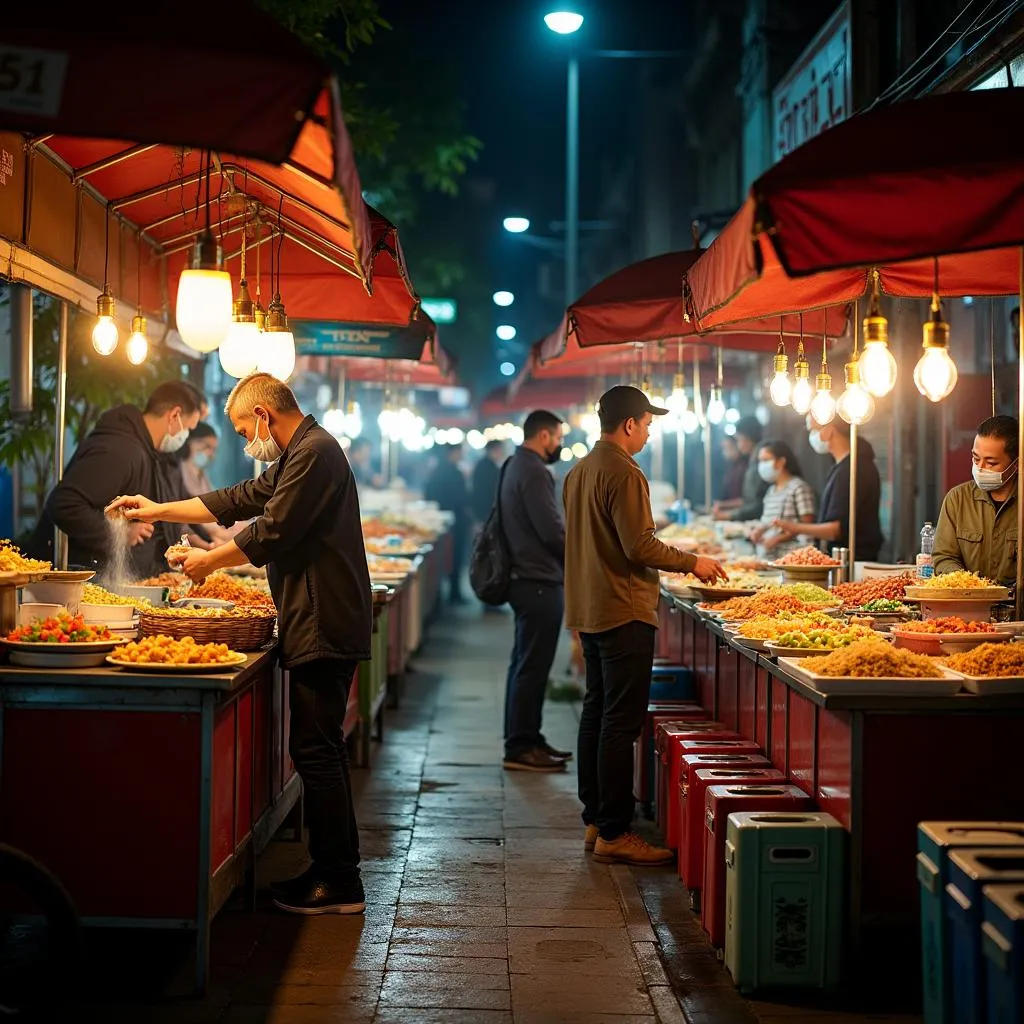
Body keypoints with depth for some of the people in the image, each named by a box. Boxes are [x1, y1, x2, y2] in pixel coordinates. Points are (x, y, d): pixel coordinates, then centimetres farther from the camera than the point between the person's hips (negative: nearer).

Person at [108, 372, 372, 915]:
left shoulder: (314, 453, -13)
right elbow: (239, 500, 28)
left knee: (316, 750, -8)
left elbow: (270, 532, -17)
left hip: (324, 627, -11)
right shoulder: (298, 456, 21)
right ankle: (331, 869, 18)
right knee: (318, 750, 12)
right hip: (318, 626, 11)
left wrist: (210, 561, -3)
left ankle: (339, 884, -4)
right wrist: (159, 510, 28)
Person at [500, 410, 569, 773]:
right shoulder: (534, 472, -16)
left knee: (526, 663, 15)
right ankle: (521, 748, -3)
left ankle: (524, 741, 23)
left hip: (525, 578, 11)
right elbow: (552, 531, -20)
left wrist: (573, 552, 14)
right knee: (533, 666, -6)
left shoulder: (516, 466, 17)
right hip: (539, 581, -11)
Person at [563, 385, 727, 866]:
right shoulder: (624, 474, -16)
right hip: (623, 612, -10)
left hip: (588, 610, 10)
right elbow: (640, 546, -21)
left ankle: (595, 821, 21)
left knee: (596, 715, 14)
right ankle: (614, 833, -4)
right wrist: (692, 562, -8)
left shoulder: (578, 472, 14)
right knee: (620, 723, -6)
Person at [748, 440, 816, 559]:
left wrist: (778, 538, -16)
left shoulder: (799, 487, -7)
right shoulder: (772, 489, 19)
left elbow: (807, 525, -11)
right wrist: (759, 530, 5)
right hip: (767, 554, 7)